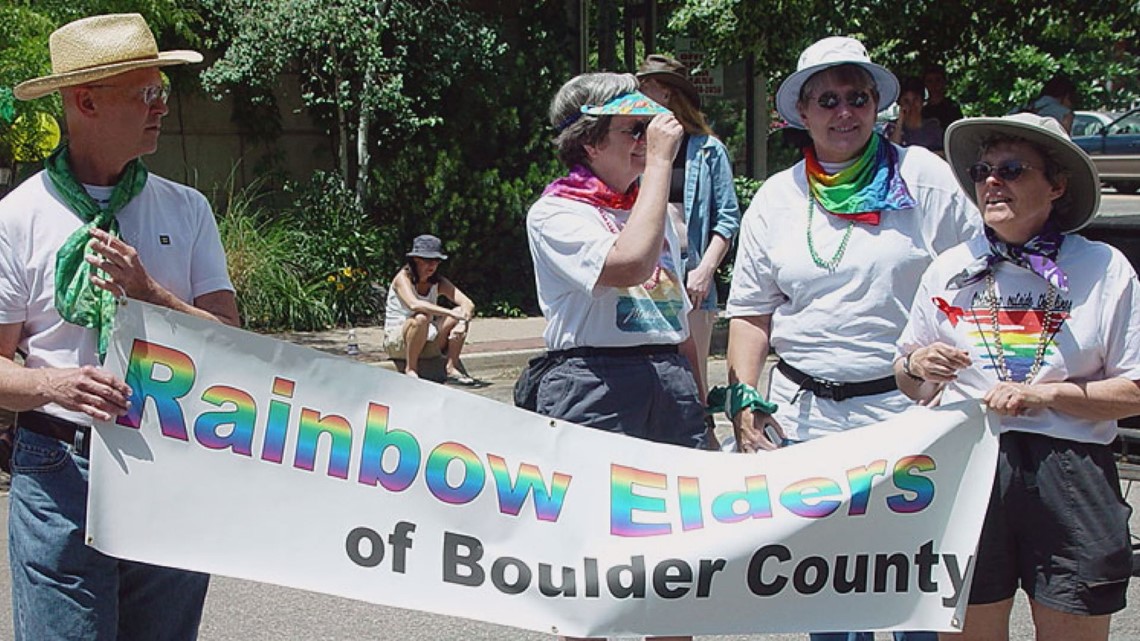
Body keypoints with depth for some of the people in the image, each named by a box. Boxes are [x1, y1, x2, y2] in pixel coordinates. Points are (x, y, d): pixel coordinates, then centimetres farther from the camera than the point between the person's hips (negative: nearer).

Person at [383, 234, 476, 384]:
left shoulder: (438, 282, 2)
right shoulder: (403, 278, -15)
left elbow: (468, 304, -9)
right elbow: (414, 304, -35)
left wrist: (462, 322, -31)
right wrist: (450, 312, -40)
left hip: (426, 340, 6)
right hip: (395, 341, -5)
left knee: (462, 312, -13)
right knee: (421, 318, -37)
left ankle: (452, 368, -10)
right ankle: (411, 369, -19)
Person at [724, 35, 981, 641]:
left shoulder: (923, 177, 2)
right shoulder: (776, 198, 10)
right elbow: (750, 312, 12)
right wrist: (744, 404, 0)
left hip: (908, 409, -2)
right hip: (803, 413, 3)